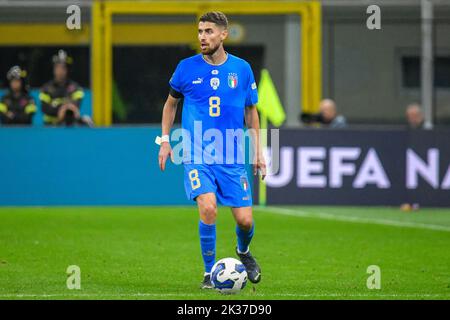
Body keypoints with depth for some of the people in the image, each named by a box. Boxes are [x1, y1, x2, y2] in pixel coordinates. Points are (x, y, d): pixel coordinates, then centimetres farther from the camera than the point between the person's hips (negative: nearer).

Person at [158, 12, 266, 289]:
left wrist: (258, 151, 11)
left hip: (233, 158, 2)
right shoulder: (187, 68, 0)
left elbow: (251, 111, 14)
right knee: (208, 207, -23)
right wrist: (165, 139, 7)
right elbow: (171, 102, 16)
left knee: (245, 219, -3)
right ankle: (209, 273, -6)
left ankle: (243, 251, 34)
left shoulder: (242, 69, 3)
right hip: (197, 155, -2)